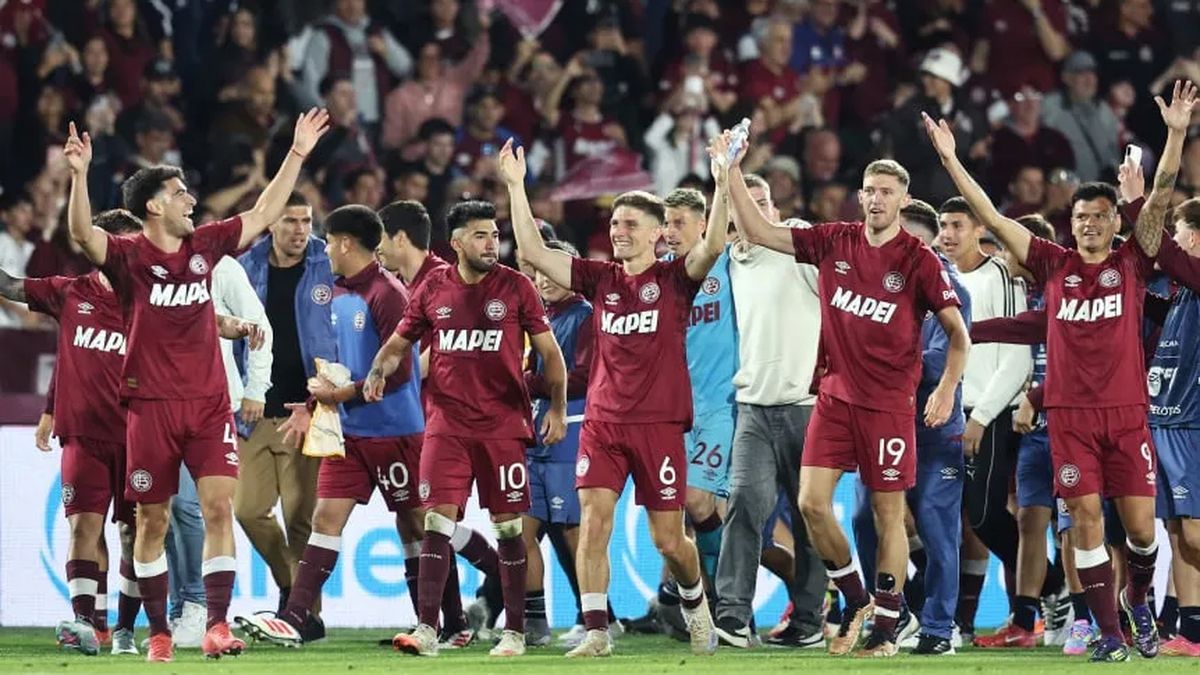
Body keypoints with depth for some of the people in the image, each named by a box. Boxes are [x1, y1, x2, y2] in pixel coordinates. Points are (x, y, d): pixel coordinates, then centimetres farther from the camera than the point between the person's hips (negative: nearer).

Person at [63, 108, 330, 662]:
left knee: (219, 506, -10)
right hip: (151, 404, -3)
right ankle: (158, 633, 13)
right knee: (152, 521, 3)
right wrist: (80, 175, -37)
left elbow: (263, 214, 18)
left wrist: (297, 155, 16)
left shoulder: (205, 246, 9)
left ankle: (217, 626, -12)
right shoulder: (130, 257, -5)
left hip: (209, 402, 3)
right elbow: (83, 233, -23)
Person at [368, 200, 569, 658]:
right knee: (437, 521, -7)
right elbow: (398, 344, 17)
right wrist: (378, 372, -3)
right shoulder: (433, 289, 7)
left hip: (504, 426, -1)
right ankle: (427, 629, -8)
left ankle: (514, 632, 9)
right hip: (447, 425, 1)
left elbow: (549, 351, 5)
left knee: (508, 527, 2)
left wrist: (557, 407, -3)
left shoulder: (515, 287, 1)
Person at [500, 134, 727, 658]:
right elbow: (533, 253, 4)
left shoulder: (674, 279, 0)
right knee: (593, 522, -12)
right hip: (602, 422, 3)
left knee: (668, 540, 2)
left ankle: (695, 603, 31)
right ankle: (595, 631, -9)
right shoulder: (599, 279, 9)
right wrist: (516, 187, 0)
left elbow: (713, 246, -18)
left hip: (659, 425, -3)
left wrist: (722, 184, -27)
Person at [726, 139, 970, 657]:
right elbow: (757, 232, 7)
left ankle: (886, 629, 8)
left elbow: (958, 332, -3)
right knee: (812, 503, -5)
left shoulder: (918, 260, -6)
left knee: (888, 514, 1)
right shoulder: (834, 242, 4)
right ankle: (856, 600, 15)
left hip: (889, 403, -4)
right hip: (835, 396, 4)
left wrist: (947, 389, -14)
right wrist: (733, 175, -2)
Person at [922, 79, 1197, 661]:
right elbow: (994, 220, 7)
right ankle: (1109, 632, 2)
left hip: (1126, 412, 0)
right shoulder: (1054, 265, 7)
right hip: (1069, 412, 0)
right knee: (1086, 516, -4)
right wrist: (951, 161, 2)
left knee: (1141, 524, -2)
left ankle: (1138, 601, 27)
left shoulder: (1132, 263, 5)